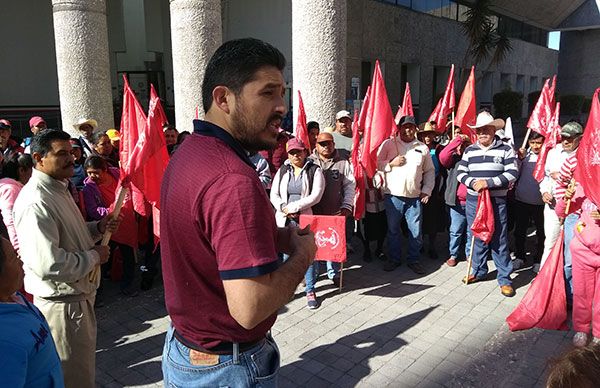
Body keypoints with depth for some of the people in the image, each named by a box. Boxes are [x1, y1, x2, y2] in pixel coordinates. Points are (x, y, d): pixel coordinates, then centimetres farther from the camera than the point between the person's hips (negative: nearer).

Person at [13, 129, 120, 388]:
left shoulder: (58, 189, 9)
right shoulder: (36, 201, -26)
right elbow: (48, 264, -34)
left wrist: (97, 228, 3)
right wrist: (94, 256, -19)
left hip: (79, 295, 10)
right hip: (62, 305, -10)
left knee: (83, 365, 27)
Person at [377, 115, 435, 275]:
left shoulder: (423, 148, 10)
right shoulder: (388, 144, 3)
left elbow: (429, 171, 15)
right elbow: (377, 164, 1)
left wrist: (427, 190, 5)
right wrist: (391, 164, -14)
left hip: (415, 196, 2)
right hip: (393, 195, -1)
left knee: (416, 231, 5)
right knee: (393, 230, 9)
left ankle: (413, 260, 21)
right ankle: (393, 259, 24)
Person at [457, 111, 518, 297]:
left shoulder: (505, 149, -1)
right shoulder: (469, 150, 9)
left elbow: (512, 173, -8)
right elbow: (460, 172, 8)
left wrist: (488, 182, -18)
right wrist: (472, 182, -12)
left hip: (497, 201, -3)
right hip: (473, 200, 4)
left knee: (499, 240, -1)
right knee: (477, 236, 12)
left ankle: (504, 278, 10)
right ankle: (479, 271, 28)